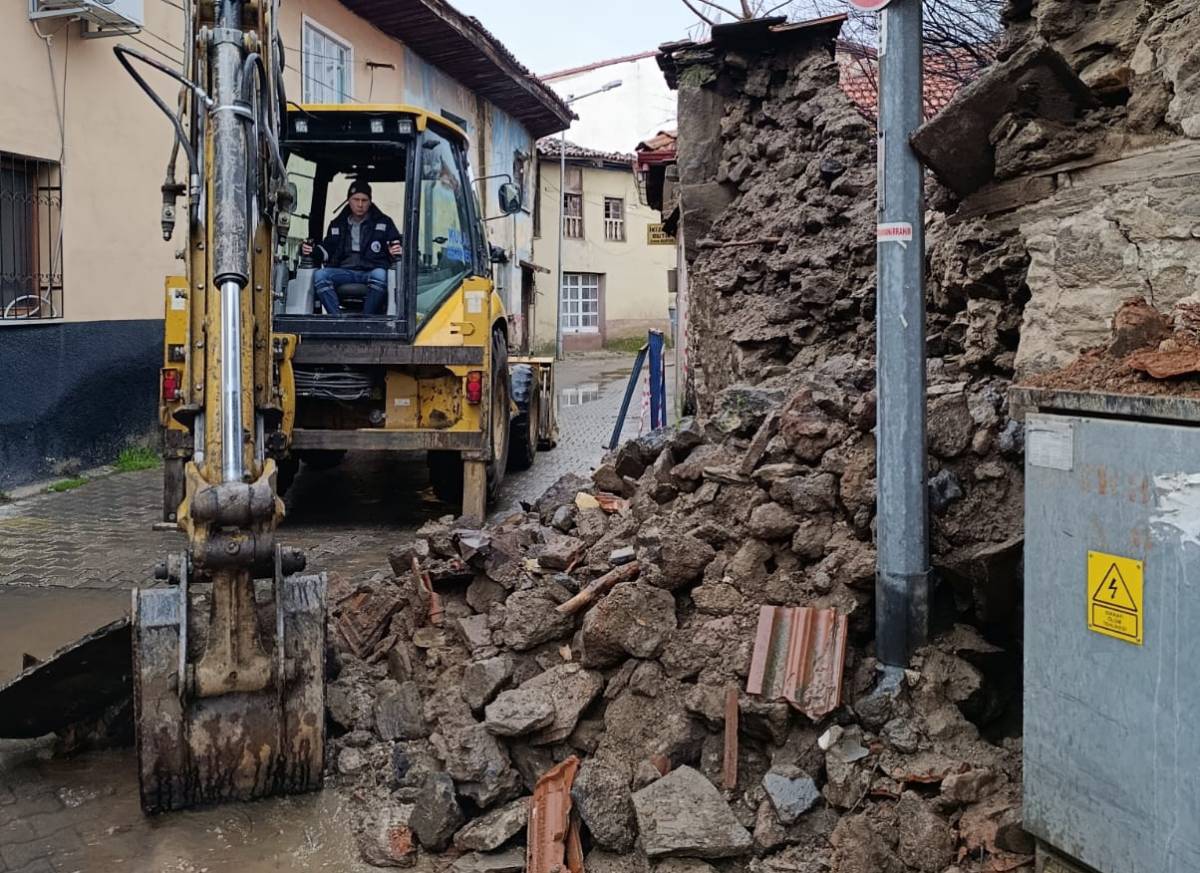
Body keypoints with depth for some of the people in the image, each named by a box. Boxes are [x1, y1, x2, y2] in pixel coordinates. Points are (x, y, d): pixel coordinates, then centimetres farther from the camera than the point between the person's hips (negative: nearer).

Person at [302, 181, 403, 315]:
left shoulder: (383, 222, 14)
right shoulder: (337, 225, 23)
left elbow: (398, 247, 10)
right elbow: (327, 250, 24)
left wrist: (397, 251, -15)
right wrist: (311, 250, 3)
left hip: (372, 272, -3)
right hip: (344, 272, 3)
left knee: (380, 275, -39)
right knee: (320, 275, -28)